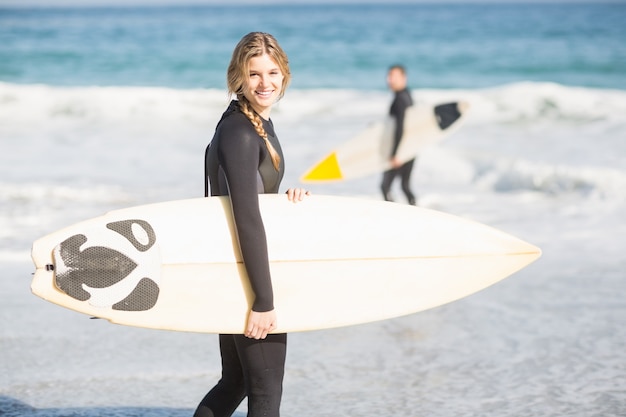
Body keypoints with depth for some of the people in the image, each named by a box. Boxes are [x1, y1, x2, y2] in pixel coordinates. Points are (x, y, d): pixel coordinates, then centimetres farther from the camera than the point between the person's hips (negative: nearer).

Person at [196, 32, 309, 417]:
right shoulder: (240, 133, -20)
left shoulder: (260, 124, 10)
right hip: (244, 276, -9)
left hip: (234, 277, 9)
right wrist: (264, 301, -27)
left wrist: (288, 198, -3)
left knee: (236, 381, 17)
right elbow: (248, 218, -26)